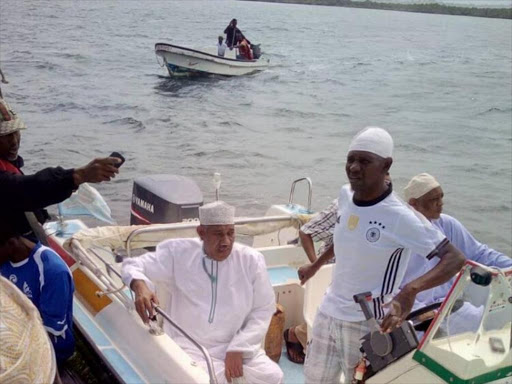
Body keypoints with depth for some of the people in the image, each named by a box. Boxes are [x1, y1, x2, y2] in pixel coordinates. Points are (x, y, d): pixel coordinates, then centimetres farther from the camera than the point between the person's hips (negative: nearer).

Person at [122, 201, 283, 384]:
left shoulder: (251, 260, 0)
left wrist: (238, 349, -9)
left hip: (237, 346, 2)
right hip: (189, 348, -2)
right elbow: (134, 265, 2)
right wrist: (139, 286, -23)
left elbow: (263, 309, 3)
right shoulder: (178, 253, -2)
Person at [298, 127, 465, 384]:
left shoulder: (400, 217, -24)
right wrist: (315, 266, 26)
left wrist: (411, 289, -41)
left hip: (368, 323, -6)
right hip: (329, 311, 7)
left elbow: (455, 259, -26)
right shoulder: (345, 194, -3)